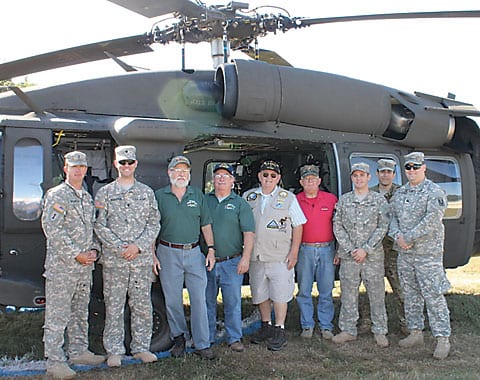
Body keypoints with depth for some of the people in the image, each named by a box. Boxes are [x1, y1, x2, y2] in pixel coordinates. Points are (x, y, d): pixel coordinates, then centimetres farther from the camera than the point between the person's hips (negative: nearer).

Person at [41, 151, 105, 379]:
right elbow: (51, 228, -15)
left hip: (85, 266, 8)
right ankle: (54, 362, 1)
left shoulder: (87, 198, 17)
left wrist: (93, 250, 3)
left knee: (80, 312, 16)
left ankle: (78, 351, 28)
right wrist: (76, 254, -17)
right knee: (57, 315, -4)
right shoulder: (57, 195, -7)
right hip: (61, 266, -8)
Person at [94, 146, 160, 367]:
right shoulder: (105, 193, 6)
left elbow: (154, 224, 6)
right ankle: (114, 351, 12)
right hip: (113, 259, -1)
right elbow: (99, 225, -1)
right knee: (114, 306, 2)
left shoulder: (147, 192, 10)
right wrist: (119, 247, -12)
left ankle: (141, 347, 18)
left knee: (142, 305, 6)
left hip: (142, 258, 2)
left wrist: (138, 246, -8)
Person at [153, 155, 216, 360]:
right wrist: (152, 255, -4)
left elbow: (206, 225, 12)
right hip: (168, 253, -1)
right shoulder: (159, 196, 2)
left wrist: (211, 249, 4)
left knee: (199, 299, 0)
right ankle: (179, 337, 25)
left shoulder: (198, 195, 9)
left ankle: (202, 344, 6)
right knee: (173, 300, 7)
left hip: (194, 252, 2)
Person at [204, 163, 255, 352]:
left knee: (233, 302, 2)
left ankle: (234, 338, 14)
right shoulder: (204, 200, 8)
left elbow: (249, 233, -2)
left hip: (232, 262, -2)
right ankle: (207, 338, 23)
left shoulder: (240, 203, 3)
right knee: (207, 302, 10)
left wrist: (245, 258, -12)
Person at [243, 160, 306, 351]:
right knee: (260, 293, 12)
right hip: (255, 256, 4)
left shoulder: (288, 198, 0)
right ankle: (266, 326, 28)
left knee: (279, 294, 0)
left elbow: (298, 226, 1)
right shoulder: (248, 196, 7)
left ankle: (279, 330, 12)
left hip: (280, 256, -3)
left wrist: (294, 252, -6)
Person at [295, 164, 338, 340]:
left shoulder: (331, 199, 4)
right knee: (304, 291, 5)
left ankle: (326, 326, 15)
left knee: (326, 291, 6)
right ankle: (307, 326, 16)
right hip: (304, 250, 0)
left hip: (326, 249, 0)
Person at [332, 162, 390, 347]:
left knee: (377, 293, 3)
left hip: (373, 255, -2)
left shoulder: (379, 200, 3)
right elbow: (337, 227, 5)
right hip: (348, 255, 2)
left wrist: (366, 249, -10)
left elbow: (383, 227, -3)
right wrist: (350, 249, -6)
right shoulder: (343, 200, 9)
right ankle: (348, 330, 16)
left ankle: (379, 331, 13)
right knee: (348, 293, 6)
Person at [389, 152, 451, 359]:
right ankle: (416, 333, 23)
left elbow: (431, 220, -17)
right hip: (404, 253, 7)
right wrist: (398, 236, -9)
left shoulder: (435, 192, -7)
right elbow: (392, 217, 11)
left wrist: (408, 237, -16)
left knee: (433, 295, -6)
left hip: (428, 252, -6)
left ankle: (442, 339, 0)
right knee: (410, 294, 12)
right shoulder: (400, 193, 13)